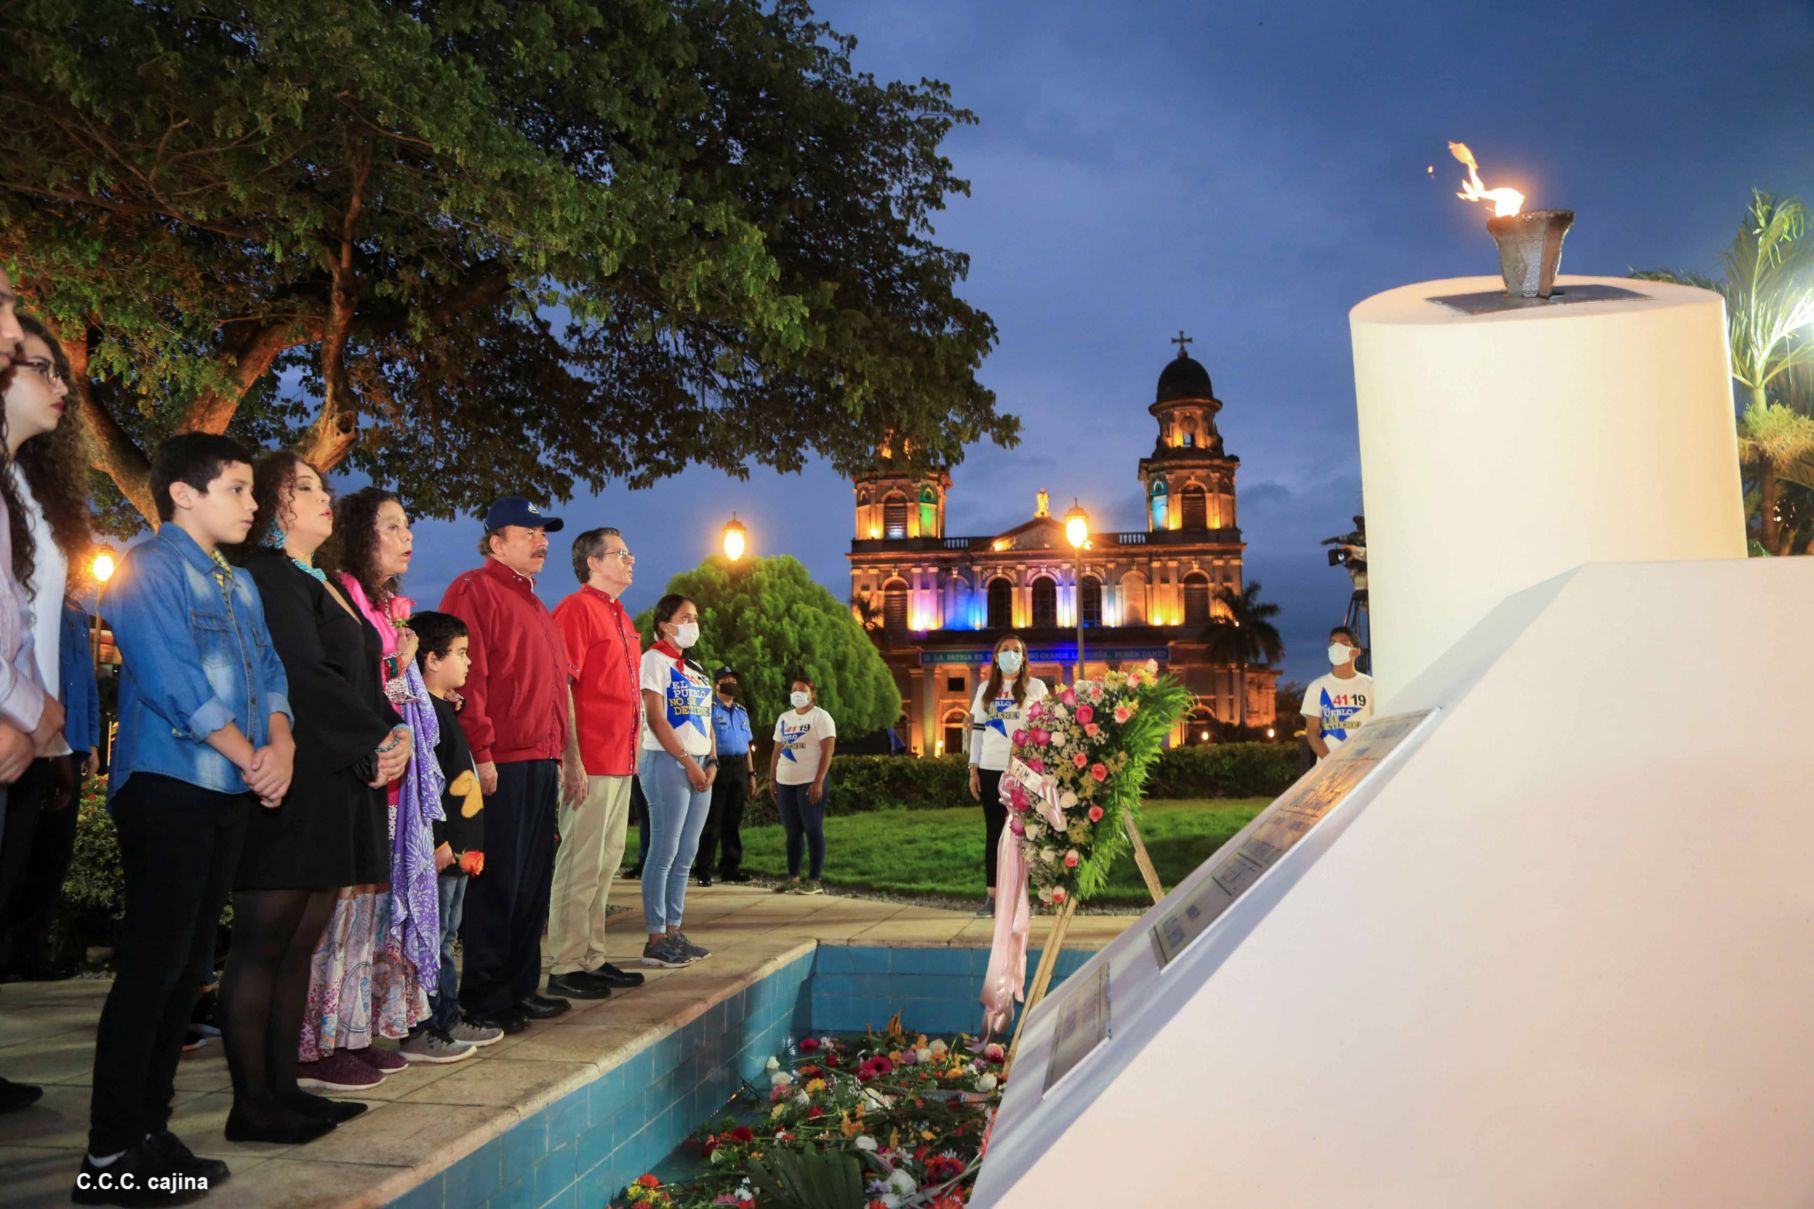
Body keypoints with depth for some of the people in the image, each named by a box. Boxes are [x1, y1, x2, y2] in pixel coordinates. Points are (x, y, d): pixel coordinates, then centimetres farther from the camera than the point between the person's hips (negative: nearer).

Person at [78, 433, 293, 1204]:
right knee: (152, 967, -6)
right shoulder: (149, 568, -7)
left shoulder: (240, 584, 18)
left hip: (231, 795, 8)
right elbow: (172, 683, -16)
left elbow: (269, 673, 11)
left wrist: (281, 746, -8)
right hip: (168, 789, -8)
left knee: (187, 967, 10)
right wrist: (251, 759, -12)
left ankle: (150, 1132, 18)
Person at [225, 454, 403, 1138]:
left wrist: (396, 735, -1)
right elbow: (306, 676, -17)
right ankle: (252, 1105, 2)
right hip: (292, 786, -9)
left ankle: (283, 1089, 16)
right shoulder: (268, 577, -7)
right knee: (264, 944, -4)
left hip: (341, 787, 9)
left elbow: (366, 681, 17)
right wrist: (379, 740, -11)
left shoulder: (326, 587, 21)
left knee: (300, 946, 10)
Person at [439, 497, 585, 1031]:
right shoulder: (474, 591, -5)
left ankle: (521, 987, 22)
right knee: (497, 882, -4)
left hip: (543, 762, 9)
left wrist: (569, 757, 20)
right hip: (501, 765, -9)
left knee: (534, 881, 12)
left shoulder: (536, 607, 23)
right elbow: (468, 677, -15)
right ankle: (484, 999, 5)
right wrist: (480, 753, -20)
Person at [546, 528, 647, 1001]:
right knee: (581, 865, -5)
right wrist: (573, 758, -20)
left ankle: (592, 959, 22)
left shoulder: (620, 617, 18)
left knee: (606, 863, 14)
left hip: (620, 761, 10)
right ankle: (567, 967, 2)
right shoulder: (577, 609, -10)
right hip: (592, 761, -9)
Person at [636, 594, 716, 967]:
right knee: (664, 852, -7)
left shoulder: (694, 668, 19)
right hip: (668, 763, -8)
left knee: (685, 855, 9)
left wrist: (711, 761, 4)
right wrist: (688, 761, -14)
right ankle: (656, 939, -2)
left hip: (699, 765, 8)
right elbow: (656, 718, -12)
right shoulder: (655, 660, -5)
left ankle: (674, 932, 15)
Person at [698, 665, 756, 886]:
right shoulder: (709, 707, -2)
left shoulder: (742, 711, 20)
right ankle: (704, 869, 0)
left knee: (733, 821, 10)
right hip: (718, 766, -6)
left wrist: (751, 773, 18)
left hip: (739, 768, 6)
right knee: (712, 820, -4)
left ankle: (730, 867, 16)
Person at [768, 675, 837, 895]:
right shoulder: (784, 719, 16)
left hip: (810, 782, -6)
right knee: (792, 831, 8)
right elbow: (777, 751, 18)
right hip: (786, 782, 6)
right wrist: (772, 780, 10)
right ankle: (793, 877, 13)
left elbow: (827, 752, -11)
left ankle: (815, 880, -2)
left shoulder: (820, 717, -4)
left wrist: (818, 782, -18)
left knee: (813, 830, -4)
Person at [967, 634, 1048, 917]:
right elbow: (977, 730, 12)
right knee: (994, 832, 5)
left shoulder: (1036, 687, 3)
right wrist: (973, 769, 6)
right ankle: (992, 896, 8)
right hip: (991, 770, 3)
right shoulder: (985, 689, 13)